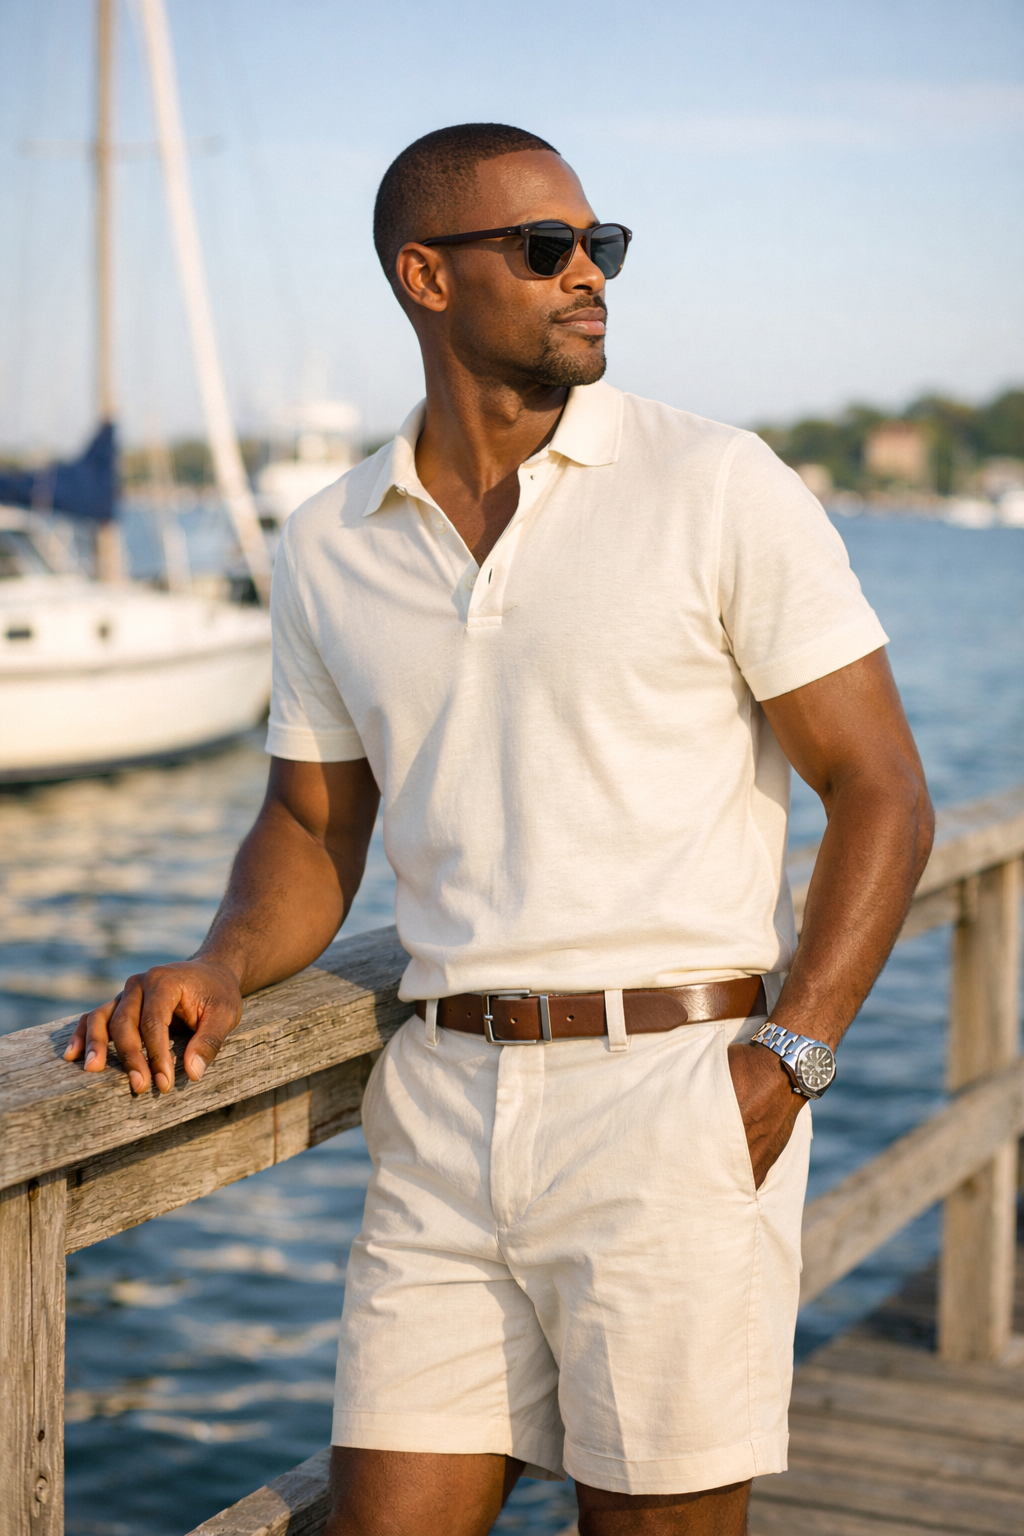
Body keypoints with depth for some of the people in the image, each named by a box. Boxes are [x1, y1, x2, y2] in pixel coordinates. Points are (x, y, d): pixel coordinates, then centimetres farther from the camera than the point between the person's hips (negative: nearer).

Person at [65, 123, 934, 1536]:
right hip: (444, 1106, 4)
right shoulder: (332, 548, 10)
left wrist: (789, 1055, -14)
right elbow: (313, 825, 17)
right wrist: (223, 968, -4)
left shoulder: (720, 489, -2)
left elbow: (880, 788, -4)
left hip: (674, 1093, -3)